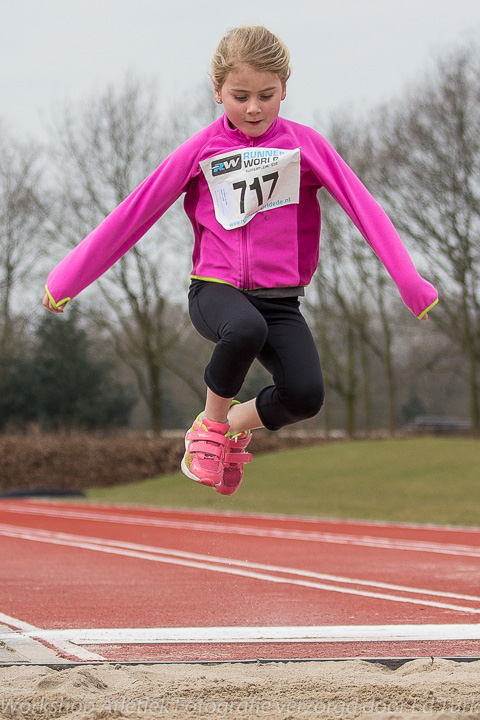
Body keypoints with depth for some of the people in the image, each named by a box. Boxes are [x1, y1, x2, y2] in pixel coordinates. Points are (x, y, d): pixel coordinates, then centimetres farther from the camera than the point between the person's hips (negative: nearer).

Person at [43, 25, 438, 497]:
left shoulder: (305, 145, 1)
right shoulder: (200, 150, 1)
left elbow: (364, 209, -4)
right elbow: (134, 213, 3)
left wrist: (412, 286, -13)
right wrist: (67, 280, 4)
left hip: (279, 298, 2)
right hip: (215, 290, -1)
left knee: (306, 395, -24)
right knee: (247, 329, -38)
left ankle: (238, 426, 10)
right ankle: (211, 422, -9)